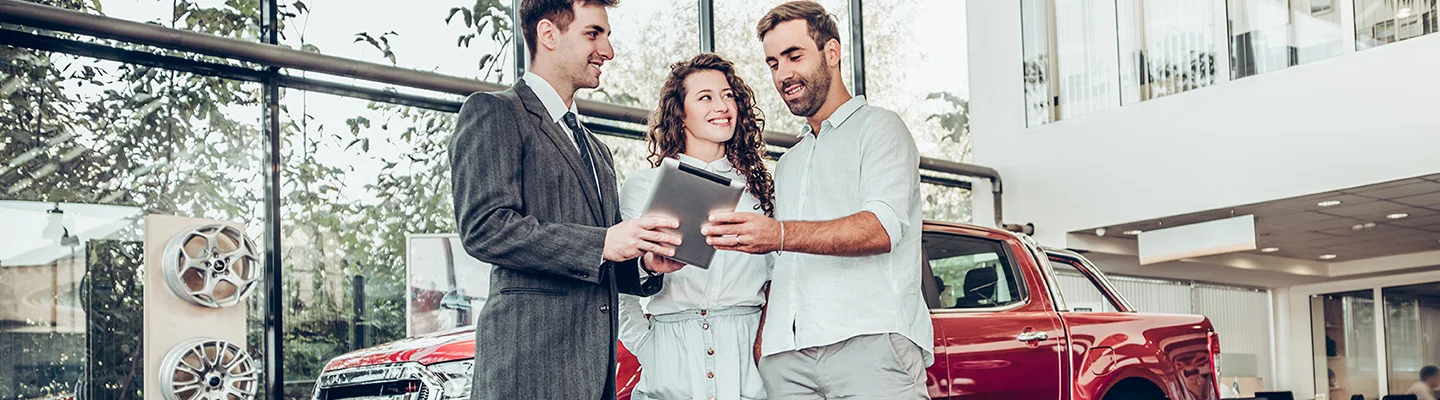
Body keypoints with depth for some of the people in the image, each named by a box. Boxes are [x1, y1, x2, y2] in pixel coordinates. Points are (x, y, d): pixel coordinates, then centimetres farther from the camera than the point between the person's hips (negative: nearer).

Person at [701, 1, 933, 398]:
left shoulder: (878, 127, 7)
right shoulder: (787, 164, 29)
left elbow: (882, 228, -11)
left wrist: (780, 235, -25)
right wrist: (759, 340, 5)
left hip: (870, 341, -5)